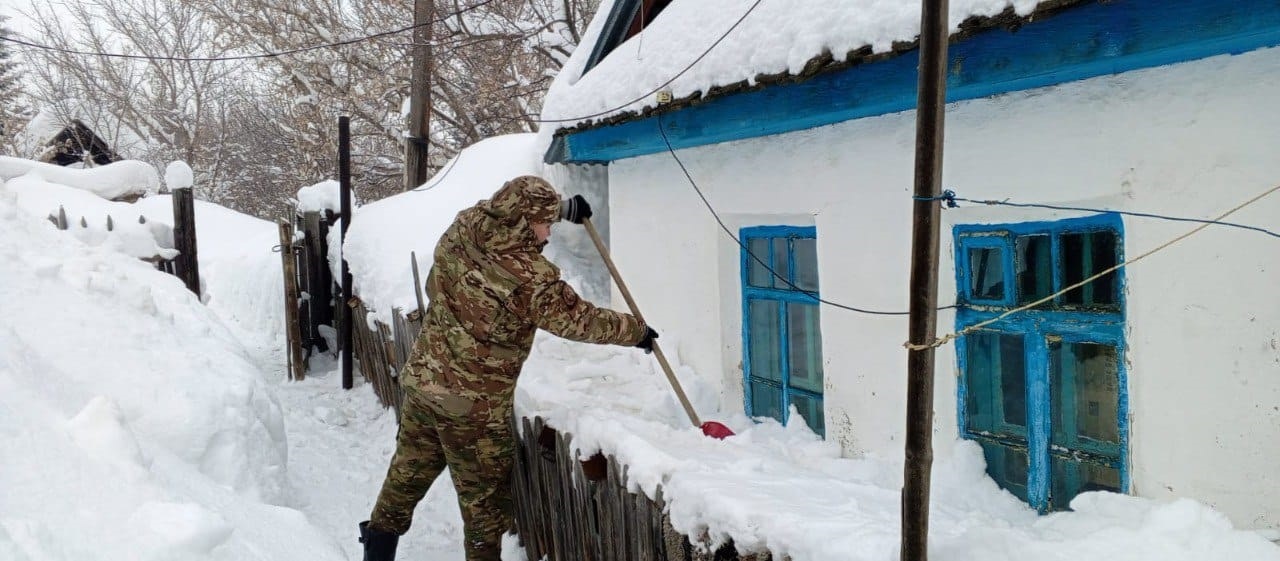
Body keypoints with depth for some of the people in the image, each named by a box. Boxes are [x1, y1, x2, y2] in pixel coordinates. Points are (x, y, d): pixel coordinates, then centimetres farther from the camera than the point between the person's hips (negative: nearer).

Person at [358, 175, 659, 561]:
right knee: (484, 493, 10)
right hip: (475, 404, -7)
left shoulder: (463, 229, -4)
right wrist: (636, 331, 2)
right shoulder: (530, 277, -23)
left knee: (409, 471, 22)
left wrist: (564, 208, 22)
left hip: (422, 382, 7)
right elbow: (580, 320, -12)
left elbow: (509, 211, 18)